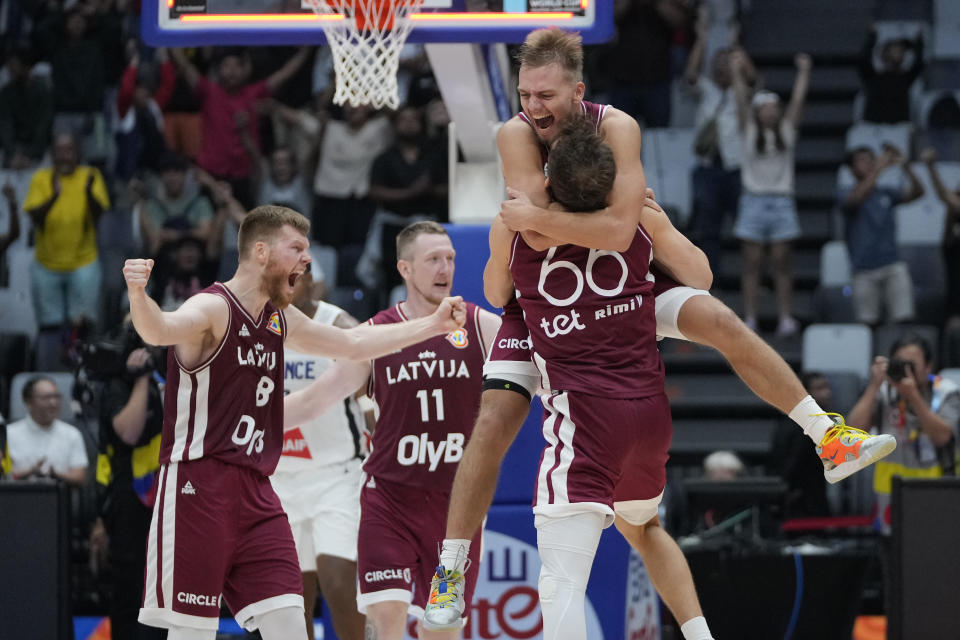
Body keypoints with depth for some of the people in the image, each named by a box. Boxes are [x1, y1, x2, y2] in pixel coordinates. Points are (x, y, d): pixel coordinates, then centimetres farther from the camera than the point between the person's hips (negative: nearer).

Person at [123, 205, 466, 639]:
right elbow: (160, 330, -32)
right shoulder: (212, 309, -10)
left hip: (255, 490, 8)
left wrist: (434, 326, 31)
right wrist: (138, 295, -55)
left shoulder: (280, 320, 17)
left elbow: (352, 344, 31)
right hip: (199, 486, -8)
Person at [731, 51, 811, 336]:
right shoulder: (749, 132, 5)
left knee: (781, 263, 1)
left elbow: (798, 100, 3)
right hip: (754, 200, -1)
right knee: (752, 262, -1)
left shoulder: (787, 131, 9)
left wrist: (804, 72, -3)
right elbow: (741, 102, -3)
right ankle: (749, 319, -2)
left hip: (781, 202, 1)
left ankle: (786, 318, -1)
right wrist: (737, 73, -11)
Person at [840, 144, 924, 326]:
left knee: (903, 317, -9)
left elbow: (916, 192, 1)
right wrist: (879, 169, -25)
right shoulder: (846, 193, 3)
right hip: (865, 269, -2)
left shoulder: (886, 193, 13)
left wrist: (905, 166, -16)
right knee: (868, 322, -1)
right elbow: (856, 199, -20)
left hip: (892, 265, 2)